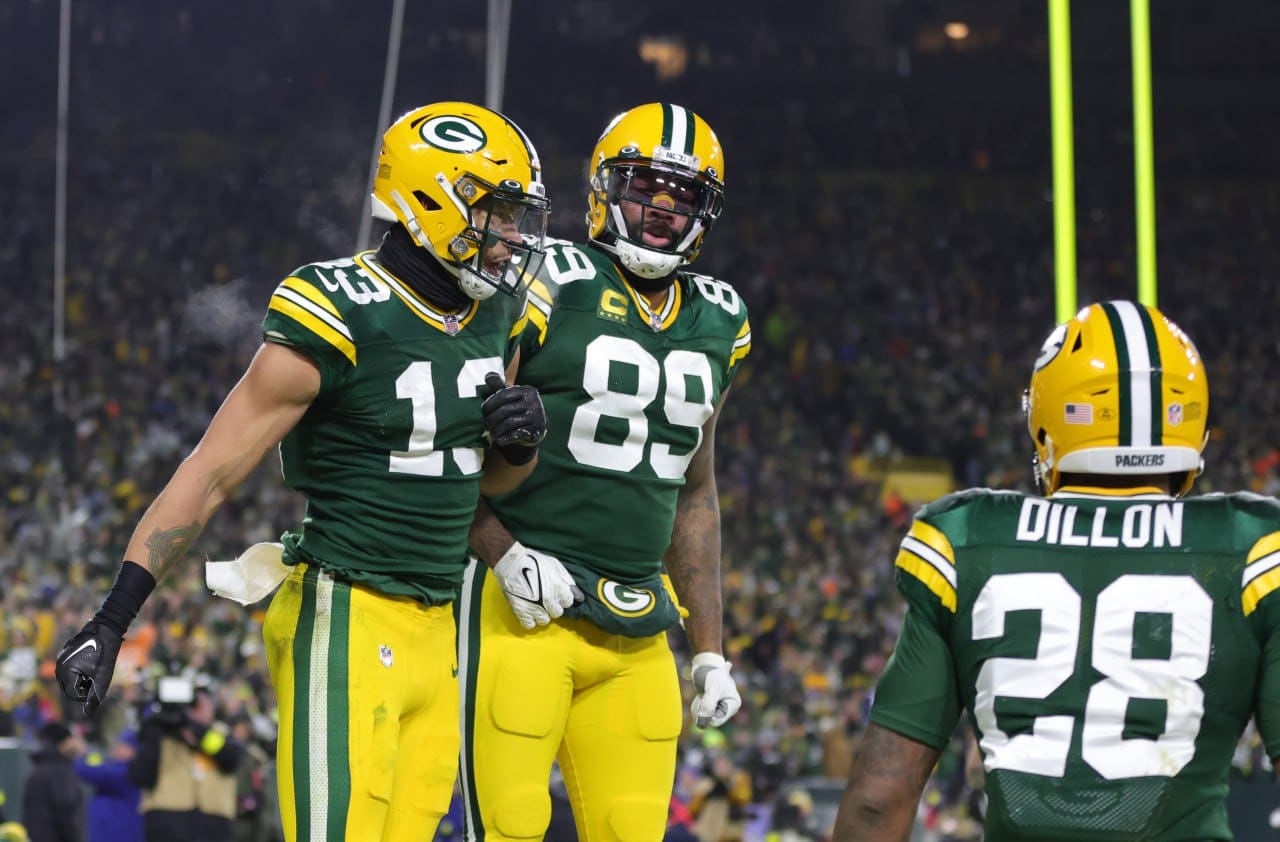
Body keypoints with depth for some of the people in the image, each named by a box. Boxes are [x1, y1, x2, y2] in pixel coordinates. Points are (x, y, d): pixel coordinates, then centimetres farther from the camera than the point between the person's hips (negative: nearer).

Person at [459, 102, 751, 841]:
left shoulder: (716, 325, 14)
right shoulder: (546, 287, -6)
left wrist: (710, 650, 19)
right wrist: (506, 556, -18)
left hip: (636, 630, 6)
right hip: (526, 606, -6)